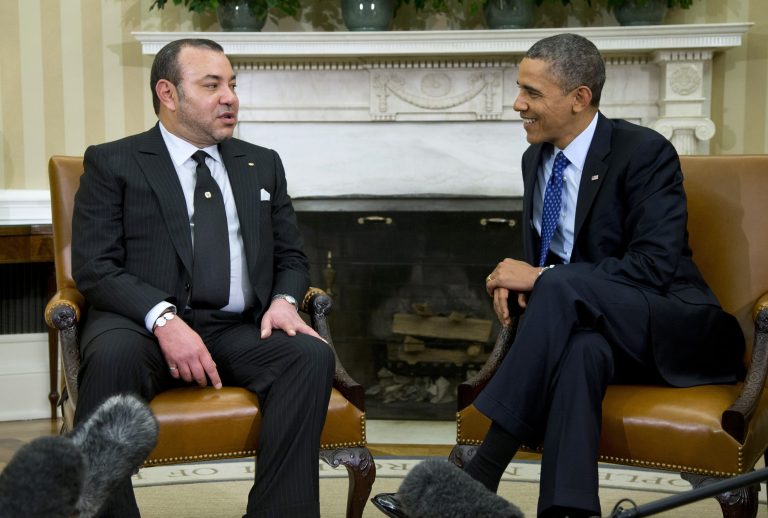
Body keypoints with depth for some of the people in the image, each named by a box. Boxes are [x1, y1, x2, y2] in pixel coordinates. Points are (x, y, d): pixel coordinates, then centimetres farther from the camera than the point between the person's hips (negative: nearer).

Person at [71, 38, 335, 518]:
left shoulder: (263, 164, 21)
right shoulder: (112, 163, 8)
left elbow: (292, 257, 21)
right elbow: (94, 267, -3)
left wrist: (284, 299, -4)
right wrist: (163, 318, -20)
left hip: (240, 333, 3)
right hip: (145, 325, -3)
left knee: (313, 354, -26)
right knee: (113, 355, -36)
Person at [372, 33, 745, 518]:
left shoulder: (644, 152, -12)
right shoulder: (536, 158, 10)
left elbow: (655, 266, -21)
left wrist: (542, 278, -20)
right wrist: (516, 280, -6)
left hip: (669, 329, -4)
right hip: (584, 324, 5)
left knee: (561, 289, -35)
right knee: (579, 351, -36)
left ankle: (480, 476, -34)